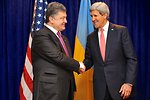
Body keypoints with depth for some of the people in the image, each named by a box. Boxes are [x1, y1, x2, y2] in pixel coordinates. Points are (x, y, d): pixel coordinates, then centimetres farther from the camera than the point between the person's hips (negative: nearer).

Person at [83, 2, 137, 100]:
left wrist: (129, 83, -13)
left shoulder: (121, 31, -2)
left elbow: (132, 59, -5)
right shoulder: (91, 37, 10)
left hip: (119, 84, -3)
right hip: (99, 87, 3)